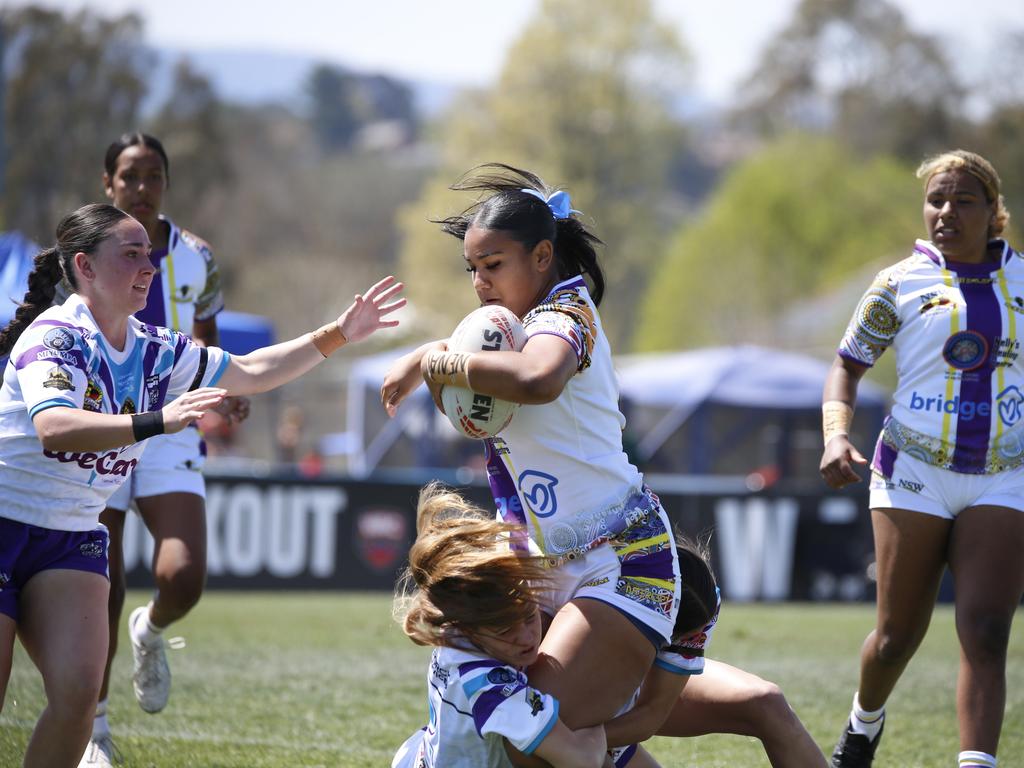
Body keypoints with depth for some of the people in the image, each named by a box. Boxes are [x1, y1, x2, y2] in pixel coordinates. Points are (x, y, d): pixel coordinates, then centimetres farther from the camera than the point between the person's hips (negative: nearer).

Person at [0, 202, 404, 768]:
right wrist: (156, 421, -45)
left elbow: (251, 371, 14)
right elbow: (53, 427, -34)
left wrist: (337, 335, 4)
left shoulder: (158, 350, 6)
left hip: (74, 537, 6)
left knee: (78, 691, -11)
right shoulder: (54, 334, -17)